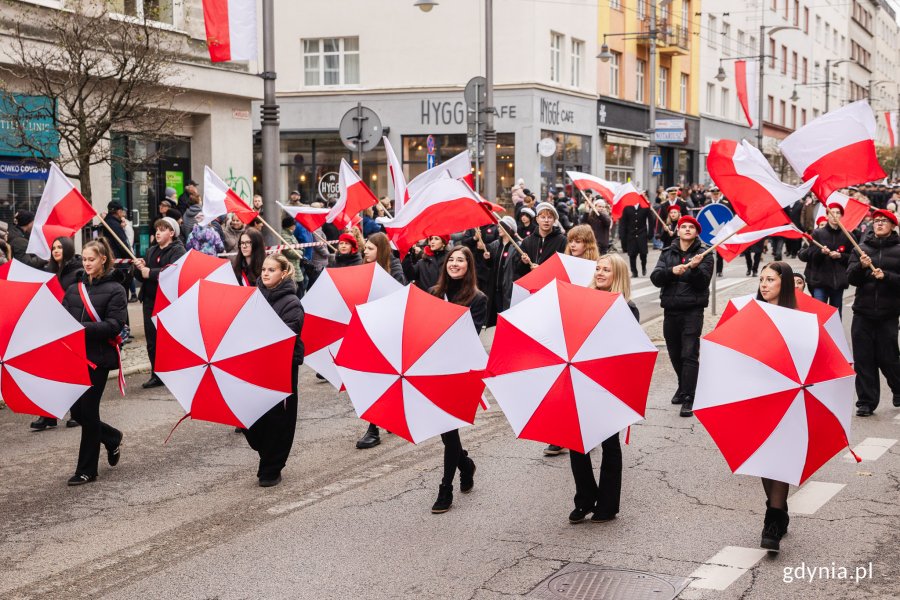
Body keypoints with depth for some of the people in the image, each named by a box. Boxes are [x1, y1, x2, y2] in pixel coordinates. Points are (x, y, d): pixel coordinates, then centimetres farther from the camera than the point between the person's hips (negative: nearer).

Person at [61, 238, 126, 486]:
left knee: (88, 411, -3)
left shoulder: (115, 289, -3)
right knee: (77, 411, 6)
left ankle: (86, 470, 9)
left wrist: (84, 328, -23)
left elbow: (114, 325, -12)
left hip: (98, 357, -5)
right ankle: (112, 438, 34)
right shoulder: (74, 289, 13)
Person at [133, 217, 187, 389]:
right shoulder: (151, 251, 18)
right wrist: (140, 268, -6)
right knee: (152, 340, 9)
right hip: (150, 300, 7)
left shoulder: (178, 251, -5)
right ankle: (157, 375, 18)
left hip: (169, 302, -7)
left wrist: (150, 272, -20)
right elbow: (141, 277, 15)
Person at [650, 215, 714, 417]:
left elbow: (703, 282, -9)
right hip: (670, 310, 4)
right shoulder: (668, 253, 13)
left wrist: (694, 268, -27)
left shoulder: (703, 254, 3)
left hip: (692, 310, -4)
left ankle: (688, 398, -13)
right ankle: (684, 386, 34)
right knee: (675, 353, 13)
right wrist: (672, 271, -19)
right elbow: (655, 278, -1)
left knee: (690, 354, -12)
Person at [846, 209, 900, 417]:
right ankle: (866, 402, 10)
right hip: (863, 312, 2)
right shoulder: (861, 249, 8)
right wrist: (861, 266, -16)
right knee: (863, 360, 1)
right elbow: (851, 278, 2)